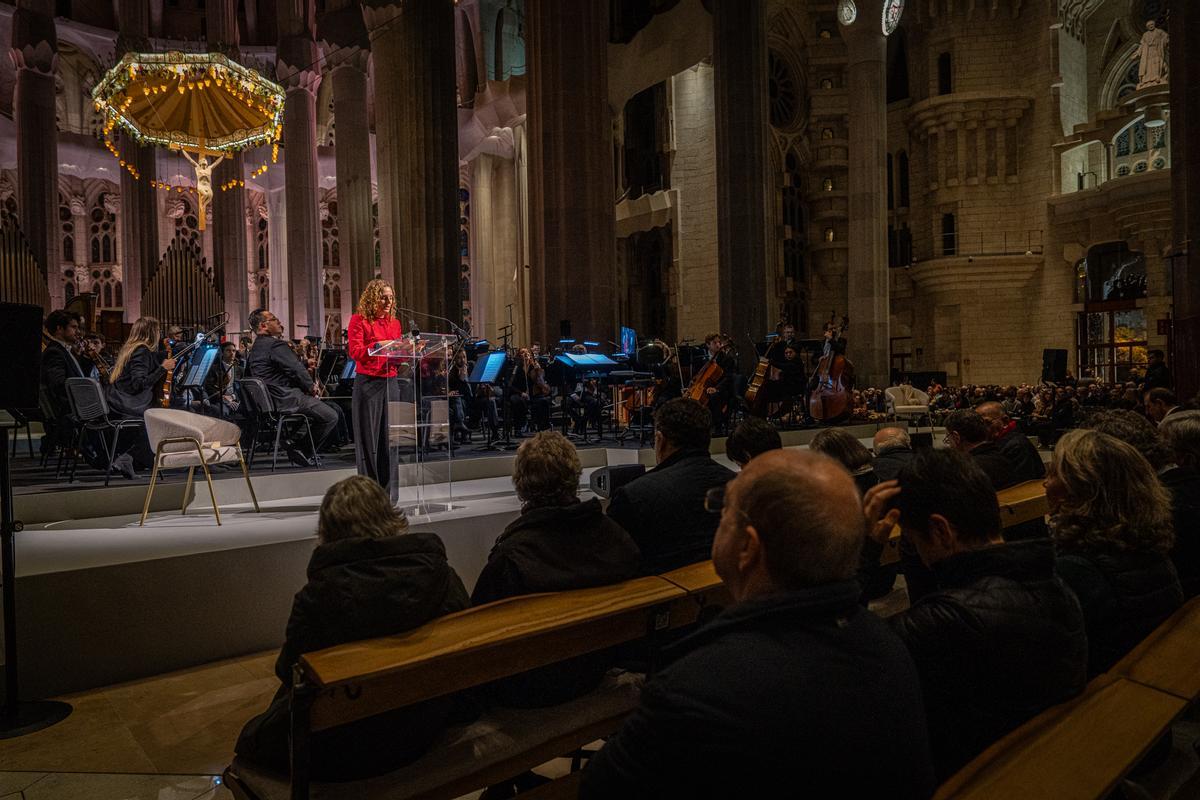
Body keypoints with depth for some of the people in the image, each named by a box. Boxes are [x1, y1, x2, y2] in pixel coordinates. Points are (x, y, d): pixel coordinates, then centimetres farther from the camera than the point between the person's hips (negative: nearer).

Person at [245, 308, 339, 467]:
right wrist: (311, 386, 0)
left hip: (267, 403, 10)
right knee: (330, 417, -4)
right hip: (285, 401, -10)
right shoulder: (276, 345, -15)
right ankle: (302, 450, 3)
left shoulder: (254, 349, 16)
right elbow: (297, 370, -21)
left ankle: (294, 440, 17)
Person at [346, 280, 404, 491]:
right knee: (368, 437, -2)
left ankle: (387, 492, 13)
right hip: (367, 383, -5)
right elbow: (354, 351, -11)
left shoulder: (394, 322, 16)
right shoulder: (359, 320, 0)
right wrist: (378, 346, -23)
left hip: (390, 383, 5)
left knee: (389, 438, 5)